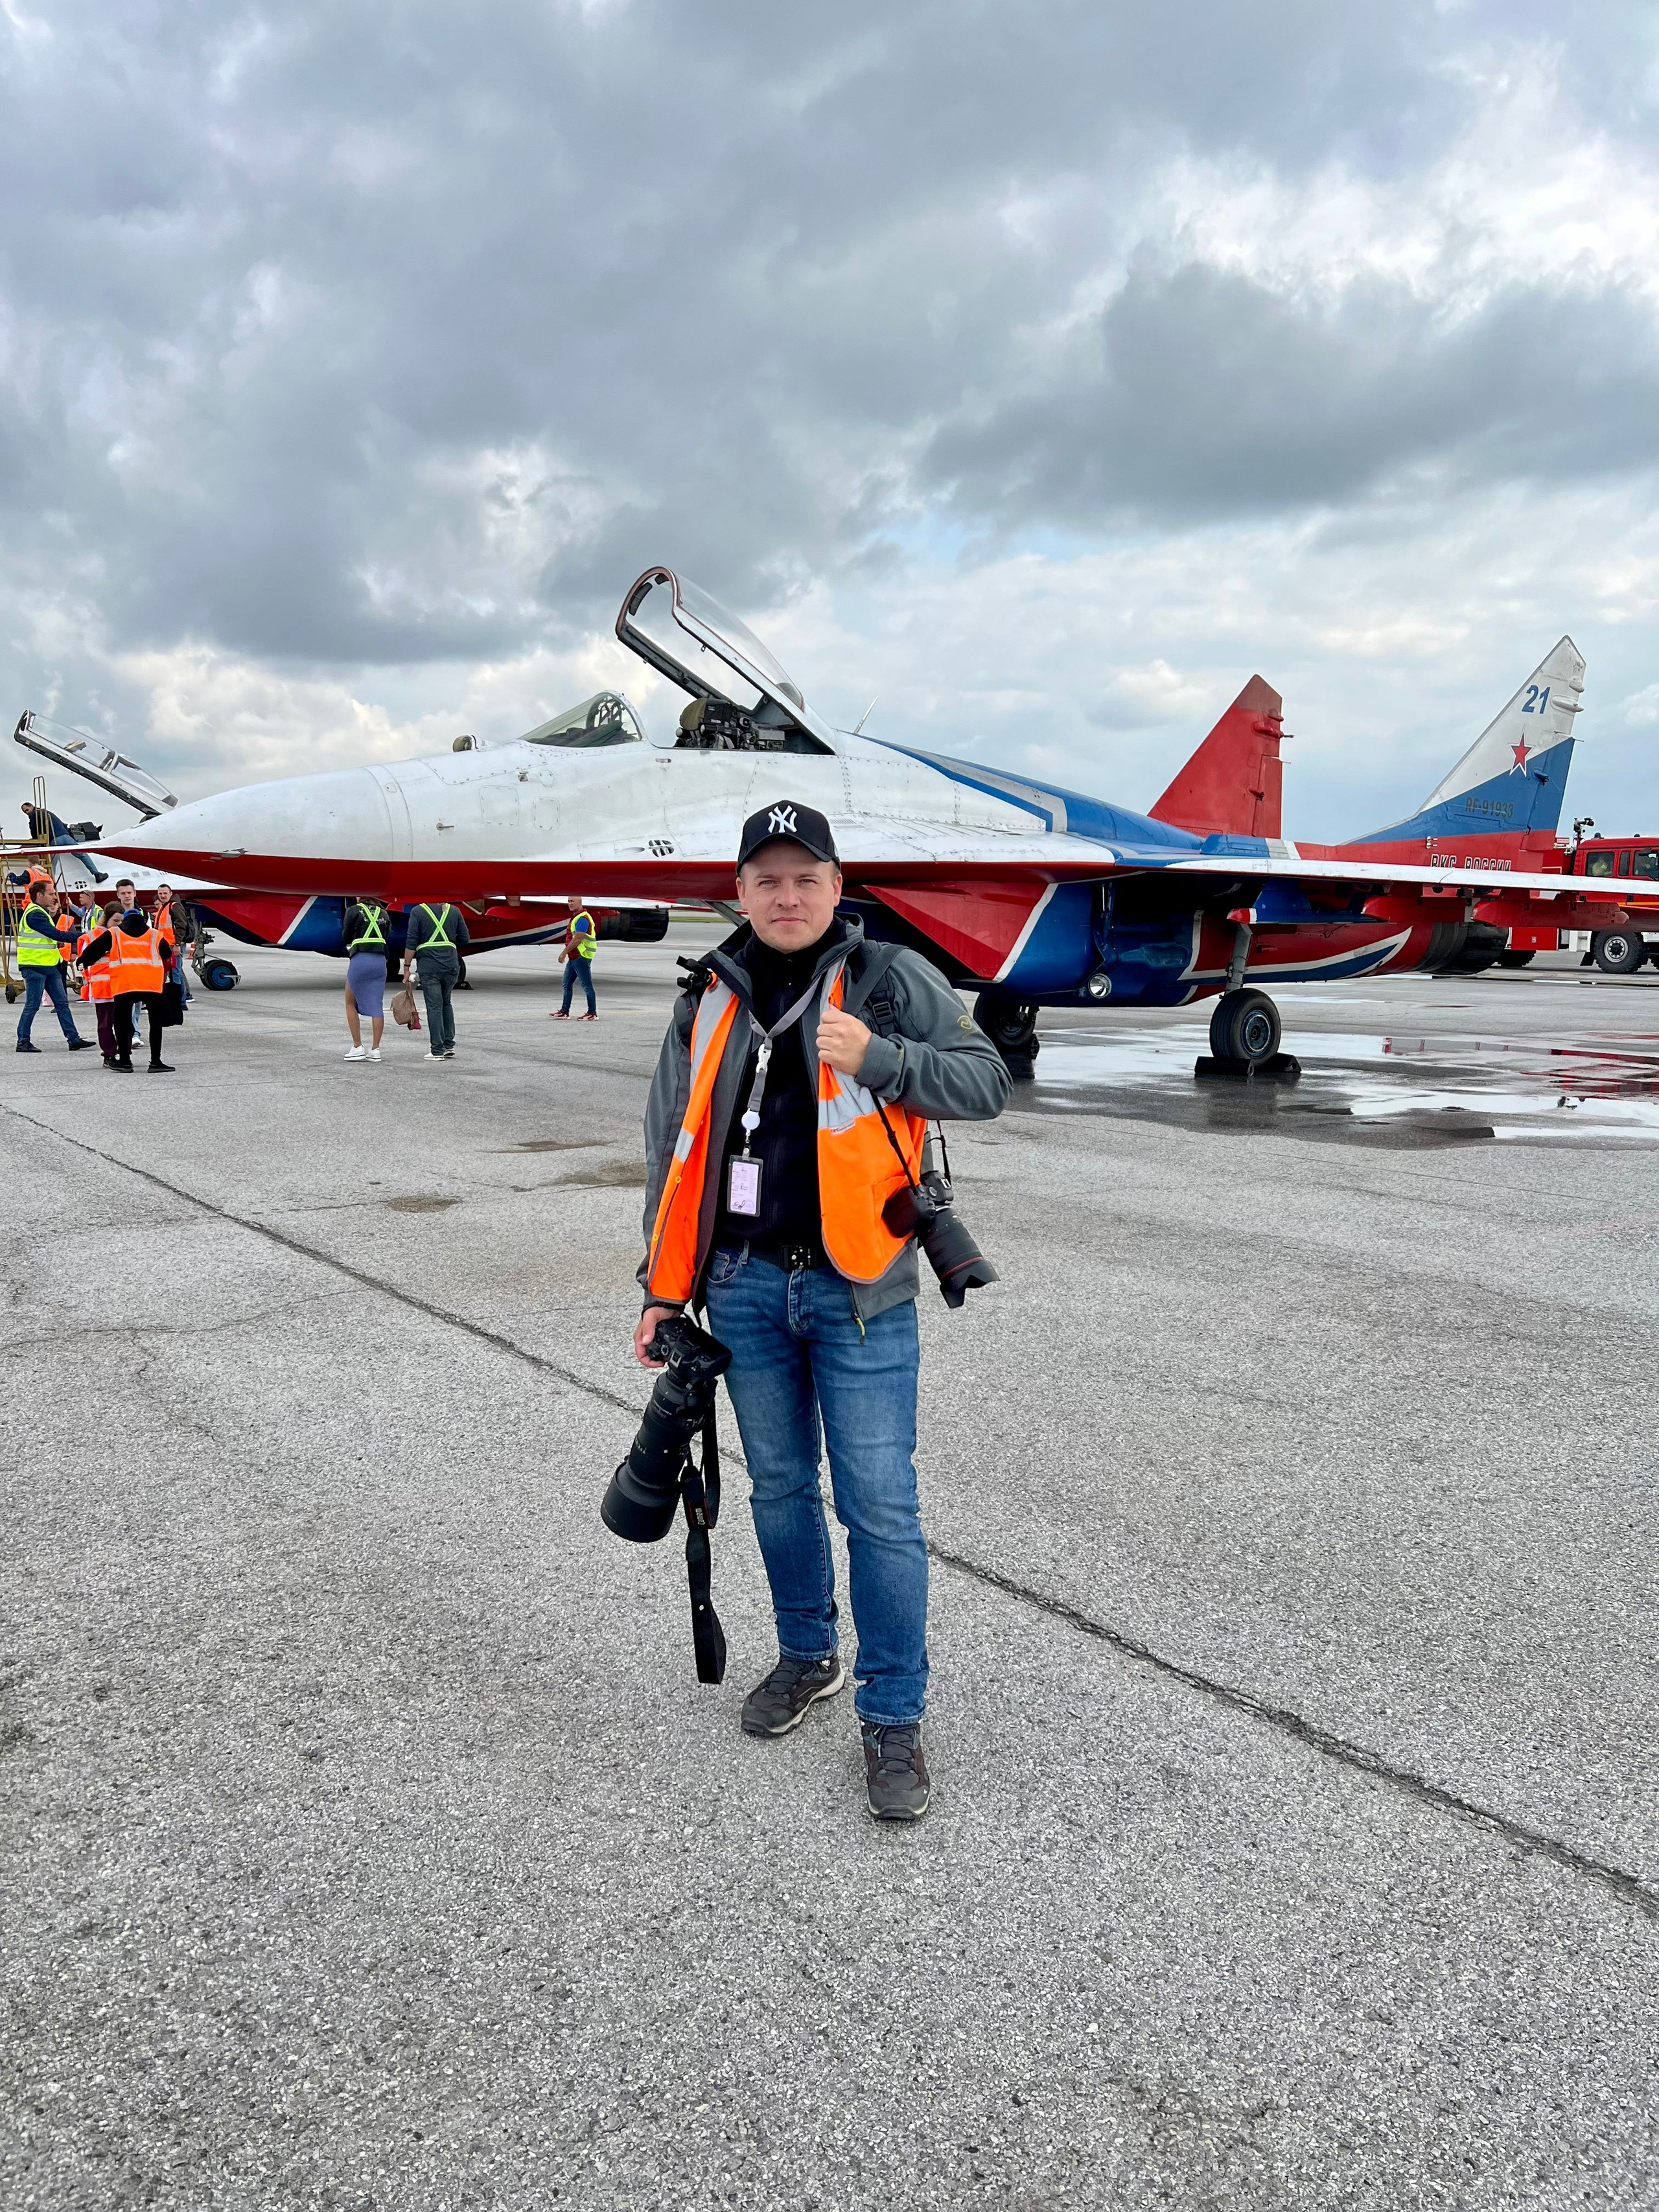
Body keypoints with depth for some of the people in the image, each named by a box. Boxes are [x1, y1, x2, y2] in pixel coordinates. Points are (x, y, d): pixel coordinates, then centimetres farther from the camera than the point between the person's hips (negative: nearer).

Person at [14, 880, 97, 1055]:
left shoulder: (41, 913, 17)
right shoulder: (34, 914, -16)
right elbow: (57, 935, -22)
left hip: (49, 967, 10)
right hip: (35, 967, -10)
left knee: (62, 1003, 7)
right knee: (32, 1005, -3)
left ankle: (74, 1039, 8)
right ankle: (23, 1042, 5)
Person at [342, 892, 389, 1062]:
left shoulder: (354, 911, -3)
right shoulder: (383, 913, 11)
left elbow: (347, 938, 2)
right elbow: (384, 937, 13)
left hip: (360, 959, -4)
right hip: (380, 960, 4)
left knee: (351, 1005, 10)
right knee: (377, 1006, 5)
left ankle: (358, 1047, 3)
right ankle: (375, 1049, 4)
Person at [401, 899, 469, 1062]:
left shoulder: (417, 912, -2)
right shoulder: (454, 911, 7)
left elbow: (411, 942, -5)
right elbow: (465, 940, 9)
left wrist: (407, 967, 0)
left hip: (428, 966, -3)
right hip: (451, 965, 3)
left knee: (434, 1007, 1)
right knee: (446, 1003, 20)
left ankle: (438, 1051, 0)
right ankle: (449, 1045, 17)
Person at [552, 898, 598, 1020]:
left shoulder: (582, 918, -16)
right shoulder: (576, 917, 17)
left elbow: (578, 939, -23)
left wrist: (565, 952, -21)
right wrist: (568, 953, 21)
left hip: (581, 957, -11)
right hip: (574, 958, 11)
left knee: (587, 985, -5)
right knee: (567, 984, 12)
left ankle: (592, 1013, 0)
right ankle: (565, 1012, 16)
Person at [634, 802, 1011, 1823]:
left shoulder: (892, 979, -2)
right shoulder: (711, 1002, 8)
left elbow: (988, 1080, -5)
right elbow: (674, 1155, 13)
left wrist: (878, 1059, -20)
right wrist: (665, 1288, 11)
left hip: (856, 1288, -4)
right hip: (743, 1284, 4)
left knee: (881, 1506, -1)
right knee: (780, 1487, 17)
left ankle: (894, 1718, 15)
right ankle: (808, 1656, 39)